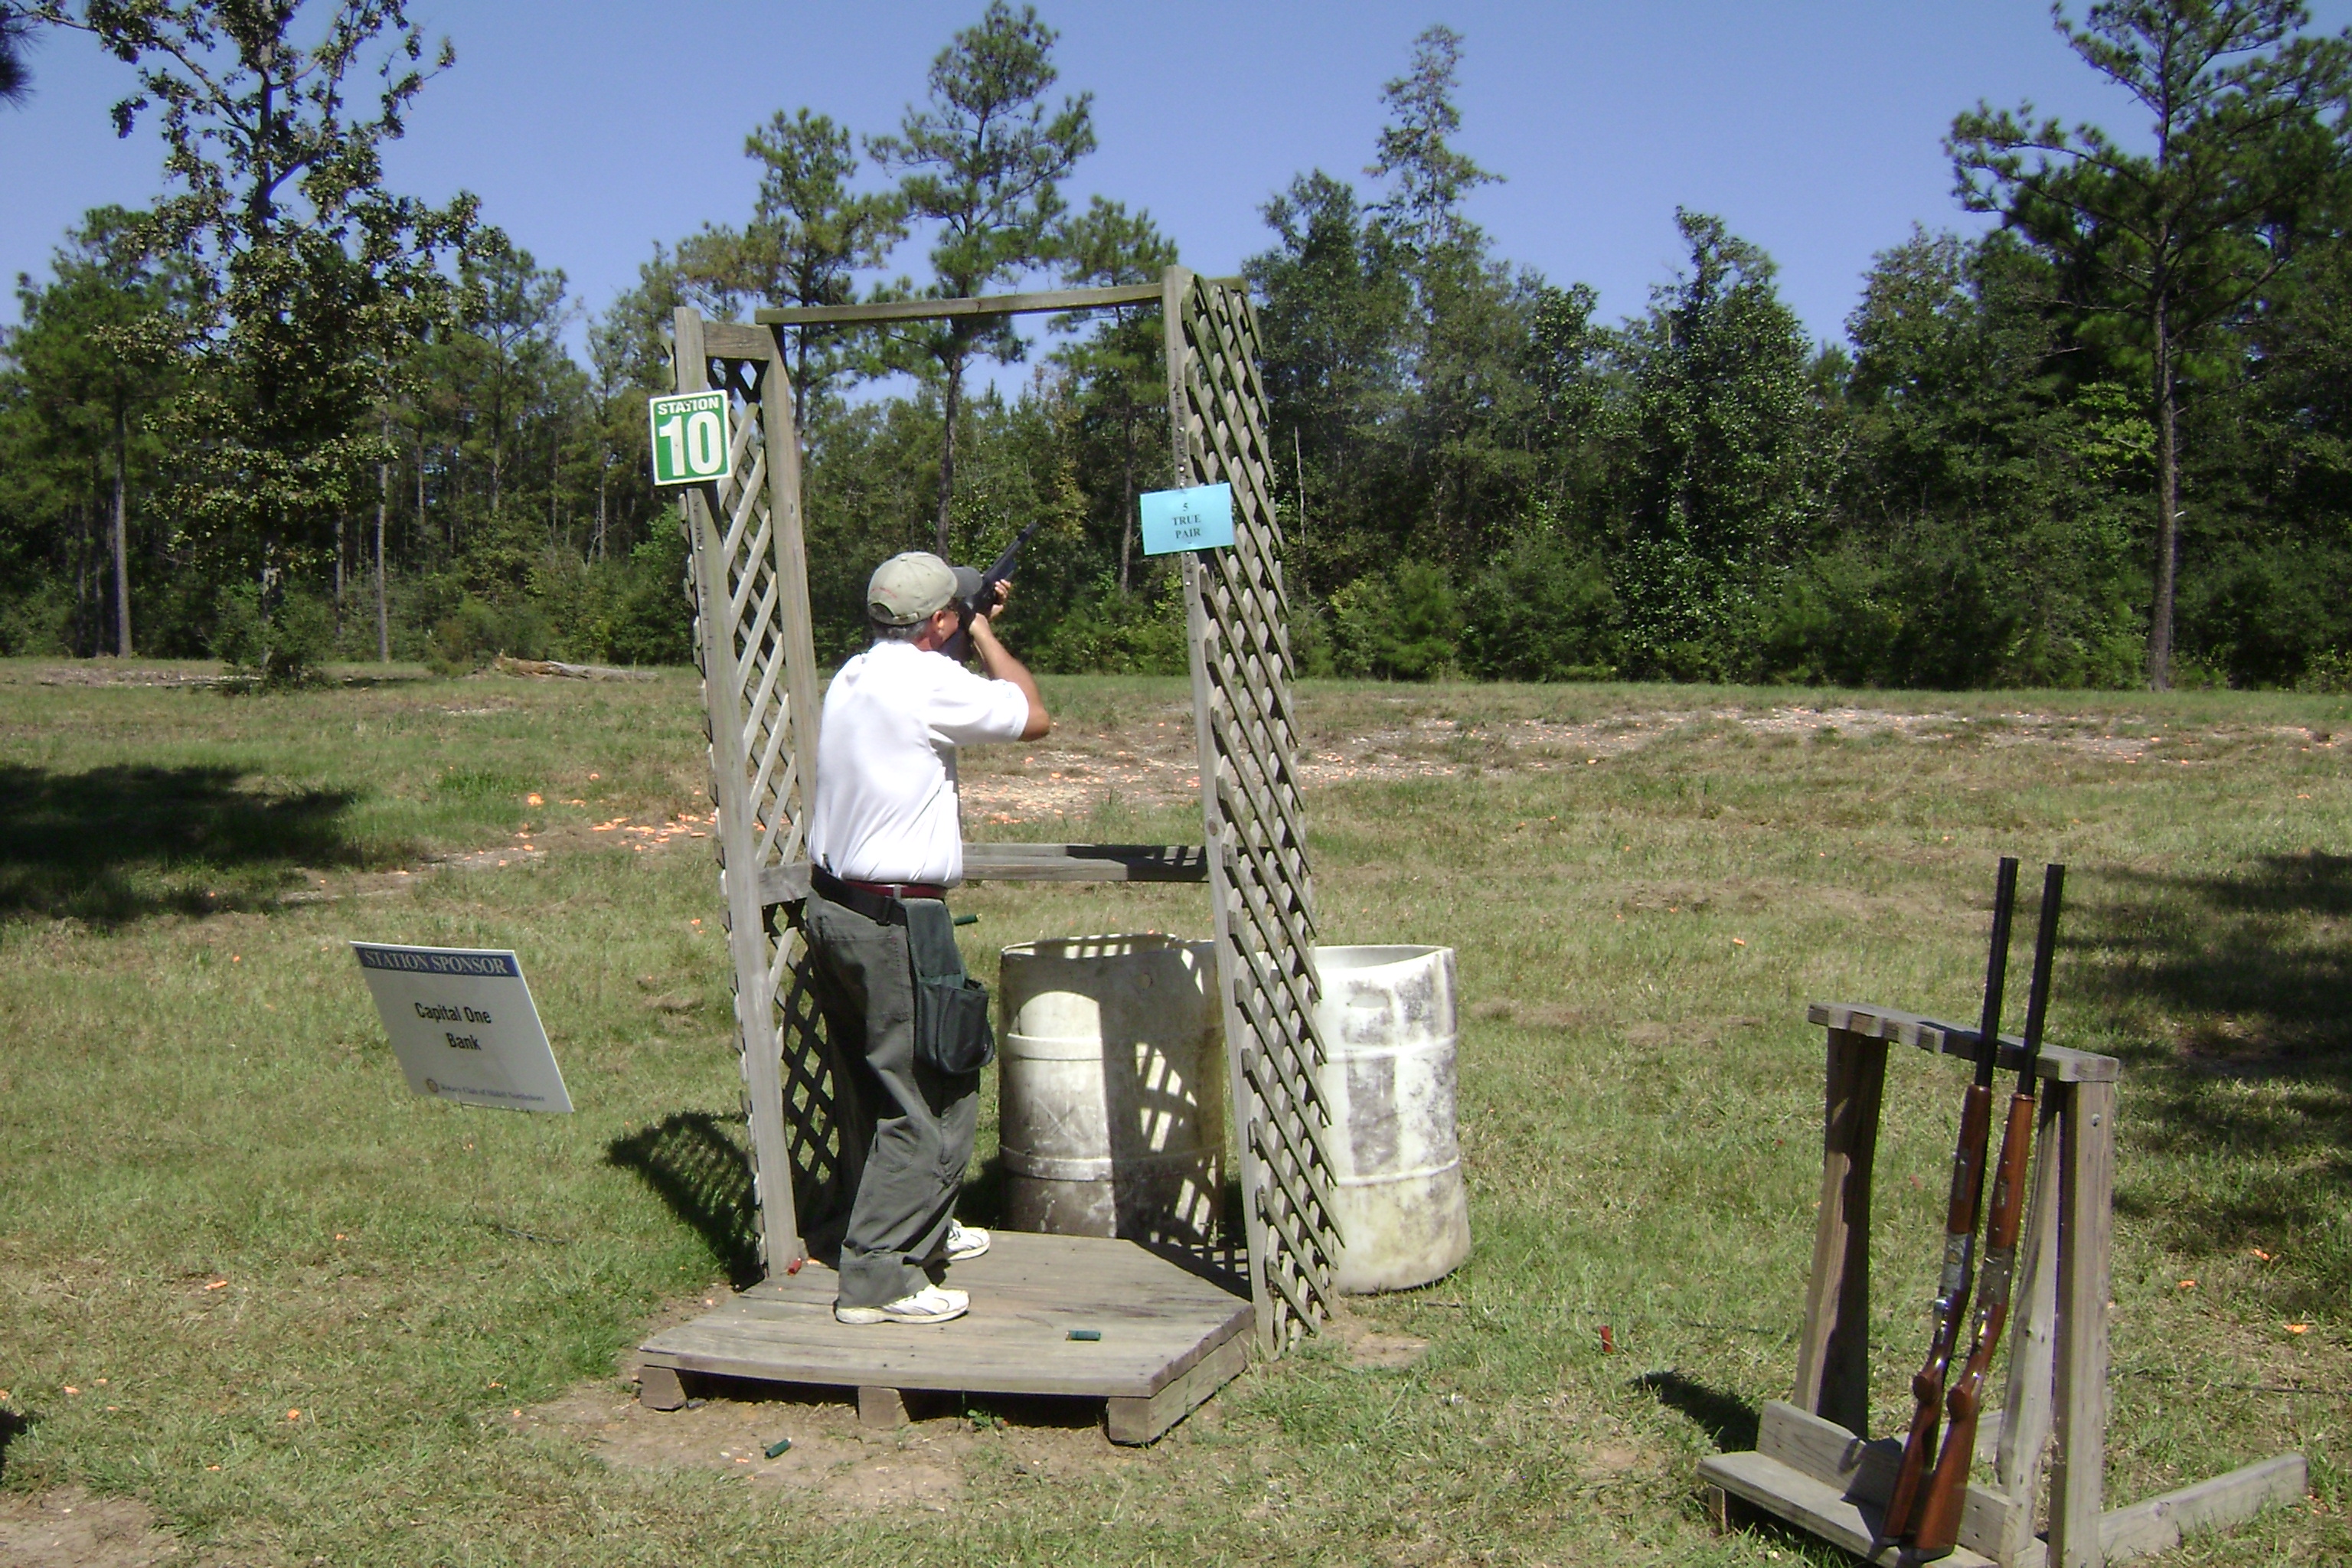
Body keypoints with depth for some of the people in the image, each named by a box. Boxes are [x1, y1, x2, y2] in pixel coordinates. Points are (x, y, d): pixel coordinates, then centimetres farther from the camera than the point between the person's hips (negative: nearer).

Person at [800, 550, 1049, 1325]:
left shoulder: (852, 676, 12)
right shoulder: (927, 681, -15)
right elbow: (1033, 716, -3)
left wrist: (976, 633, 24)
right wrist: (984, 635, 8)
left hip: (830, 908, 10)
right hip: (896, 922, -9)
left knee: (893, 1086, 22)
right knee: (930, 1103, -2)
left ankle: (923, 1230, 37)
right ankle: (877, 1280, 0)